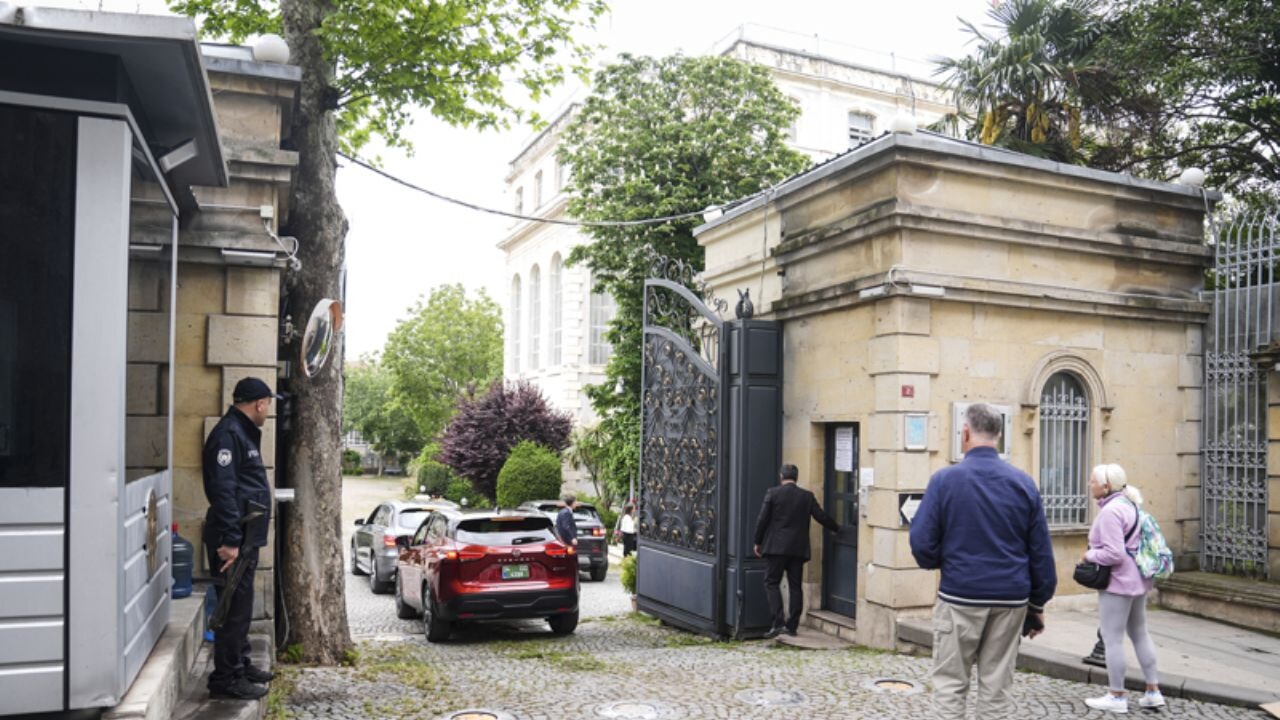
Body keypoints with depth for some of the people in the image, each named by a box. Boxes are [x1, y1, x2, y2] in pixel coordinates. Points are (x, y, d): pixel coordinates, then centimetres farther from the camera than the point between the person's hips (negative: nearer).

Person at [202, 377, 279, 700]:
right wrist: (229, 540, -25)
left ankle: (240, 665, 29)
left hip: (245, 538, 10)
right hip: (234, 539, -10)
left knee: (241, 605, 18)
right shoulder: (227, 434, -16)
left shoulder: (244, 433, 16)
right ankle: (225, 679, 4)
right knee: (234, 607, -4)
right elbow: (223, 491, -24)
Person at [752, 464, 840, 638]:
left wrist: (758, 542, 6)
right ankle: (792, 625, 11)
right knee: (795, 585, 9)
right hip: (799, 548, 3)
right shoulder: (807, 496, 5)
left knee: (771, 582, 2)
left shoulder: (773, 493, -3)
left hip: (777, 546, -3)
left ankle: (778, 622, -10)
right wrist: (836, 528, 25)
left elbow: (762, 519, -4)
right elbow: (821, 517, 6)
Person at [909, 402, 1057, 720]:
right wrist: (1038, 604, 13)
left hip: (960, 596, -3)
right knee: (997, 690, 10)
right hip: (1011, 599, 3)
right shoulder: (1023, 482, 2)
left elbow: (922, 543, -11)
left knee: (950, 686, 7)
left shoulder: (945, 479, -8)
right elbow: (1041, 552, 5)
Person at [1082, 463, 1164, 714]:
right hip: (1138, 579, 10)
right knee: (1140, 634, 18)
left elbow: (1113, 553, -26)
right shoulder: (1129, 504, 10)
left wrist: (1090, 555, -10)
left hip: (1118, 581, -10)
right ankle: (1153, 691, 24)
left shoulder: (1110, 511, -21)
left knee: (1112, 639, -1)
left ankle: (1117, 697, 7)